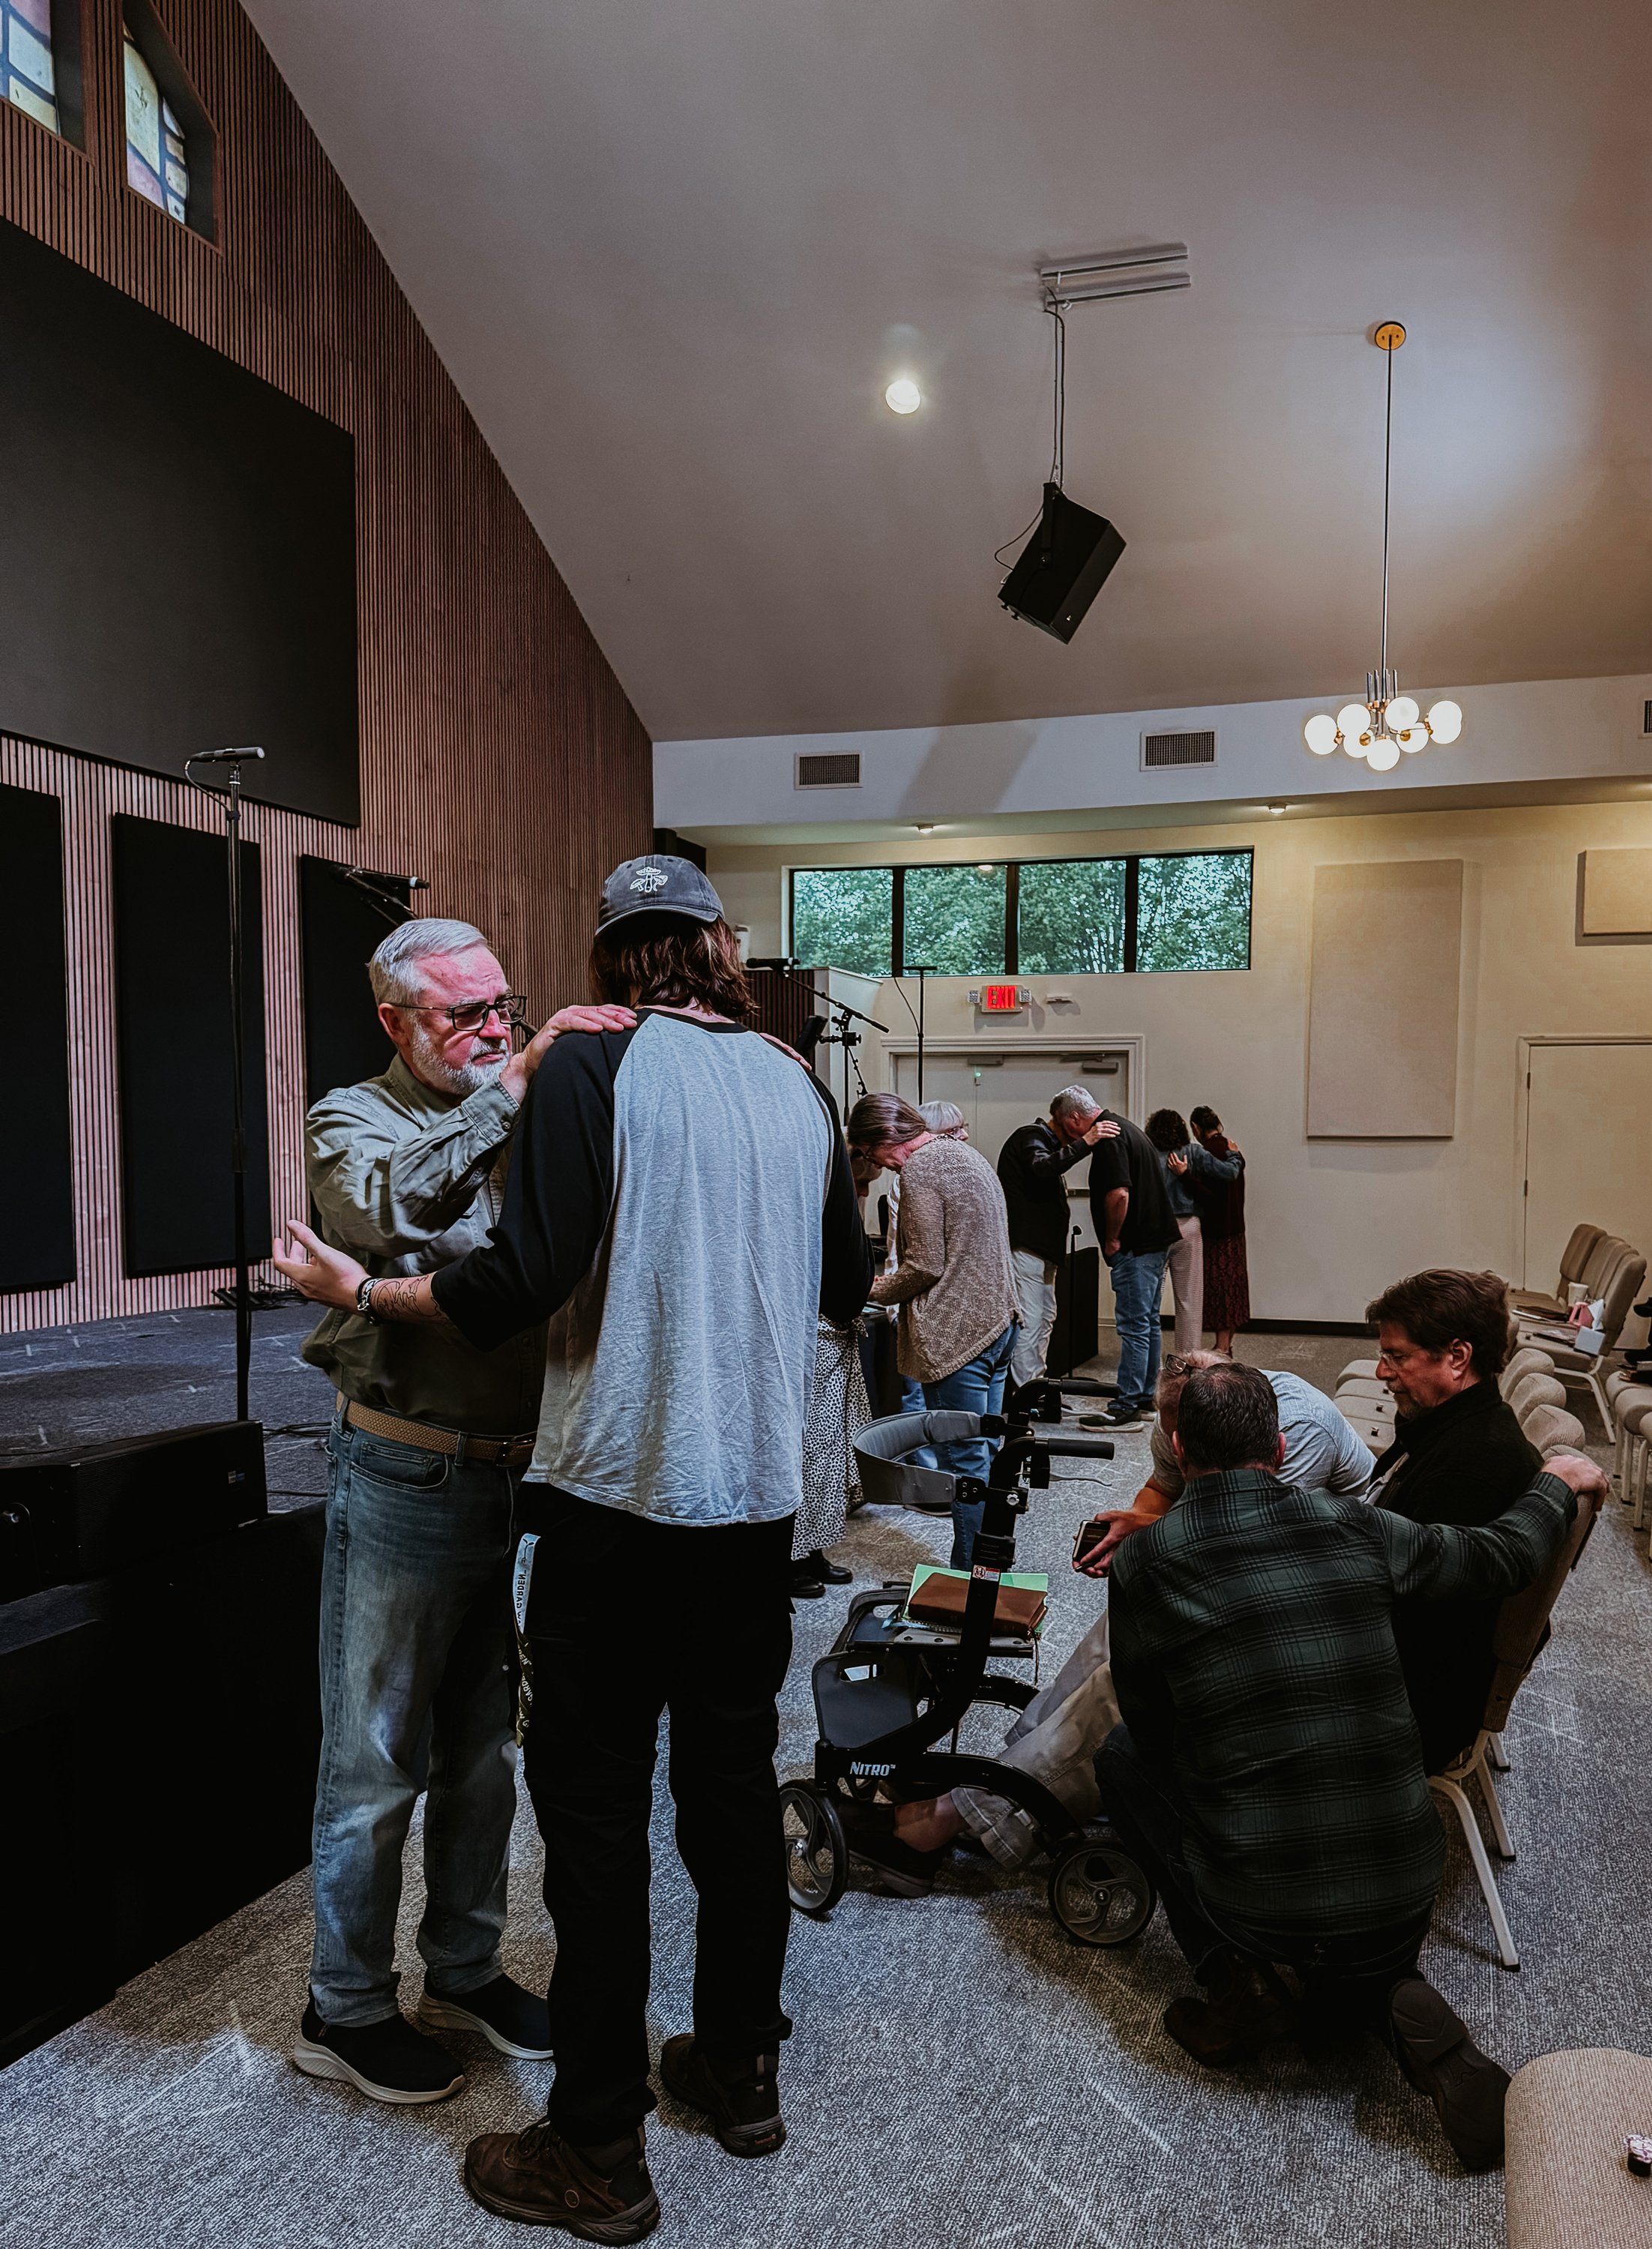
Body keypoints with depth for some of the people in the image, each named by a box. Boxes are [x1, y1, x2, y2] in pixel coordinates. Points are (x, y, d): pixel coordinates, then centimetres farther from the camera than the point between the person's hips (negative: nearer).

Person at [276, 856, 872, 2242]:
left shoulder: (593, 1067, -10)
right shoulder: (797, 1088, 6)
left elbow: (525, 1280, -18)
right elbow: (846, 1290, 14)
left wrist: (361, 1290, -3)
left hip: (617, 1492, -5)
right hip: (759, 1491, 6)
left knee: (596, 1803, 6)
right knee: (735, 1775, 18)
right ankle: (742, 2065, 35)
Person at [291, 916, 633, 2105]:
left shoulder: (517, 1124, 11)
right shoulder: (356, 1121, -5)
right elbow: (393, 1209, -29)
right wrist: (519, 1080, -34)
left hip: (516, 1472, 6)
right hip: (404, 1481, -5)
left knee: (486, 1746, 18)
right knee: (378, 1761, 7)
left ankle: (465, 1970, 36)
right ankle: (346, 2010, 26)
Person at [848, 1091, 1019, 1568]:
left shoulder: (919, 1170, -13)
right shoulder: (969, 1155, 16)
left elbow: (924, 1266, -18)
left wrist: (873, 1291, -1)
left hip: (956, 1333, -10)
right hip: (998, 1320, 10)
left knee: (963, 1461, -2)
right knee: (985, 1452, 16)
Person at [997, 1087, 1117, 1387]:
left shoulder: (1050, 1142, 20)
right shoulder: (1030, 1137, -12)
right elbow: (1041, 1167, -34)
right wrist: (1085, 1142, -38)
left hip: (1043, 1249, 11)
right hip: (1024, 1247, -11)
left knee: (1045, 1318, 15)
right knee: (1029, 1322, -11)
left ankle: (1035, 1385, 24)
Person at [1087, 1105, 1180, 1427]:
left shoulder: (1109, 1137, -16)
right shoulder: (1125, 1128, 17)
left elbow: (1119, 1194, -26)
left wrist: (1111, 1239, -13)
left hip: (1135, 1247, -11)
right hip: (1155, 1240, 11)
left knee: (1134, 1326, -7)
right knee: (1148, 1323, 15)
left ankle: (1127, 1407, -3)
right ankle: (1145, 1398, 23)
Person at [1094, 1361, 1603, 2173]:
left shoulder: (1141, 1565, -10)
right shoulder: (1357, 1527, -4)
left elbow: (1147, 1721, 4)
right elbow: (1499, 1560, 12)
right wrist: (1559, 1483, 32)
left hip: (1259, 1904, -3)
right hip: (1403, 1890, 3)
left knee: (1122, 1756, 22)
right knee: (1350, 1990, 37)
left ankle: (1234, 1977, 9)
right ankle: (1395, 1998, 1)